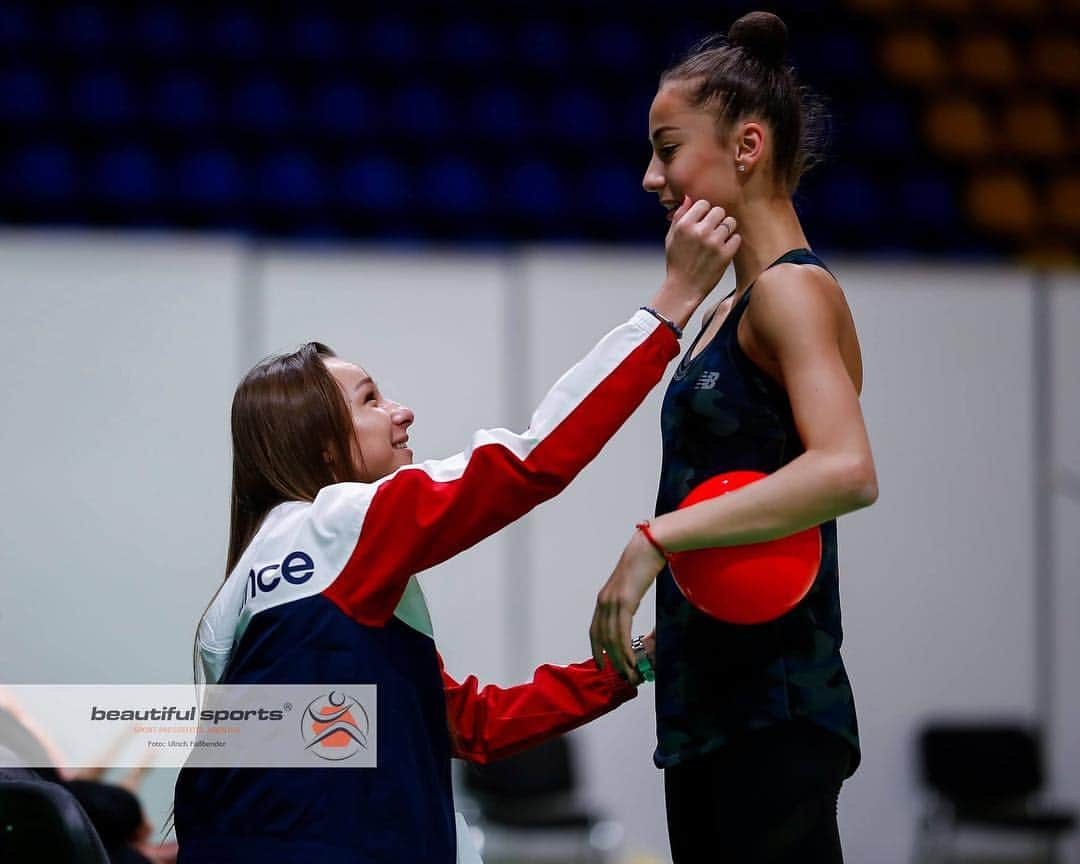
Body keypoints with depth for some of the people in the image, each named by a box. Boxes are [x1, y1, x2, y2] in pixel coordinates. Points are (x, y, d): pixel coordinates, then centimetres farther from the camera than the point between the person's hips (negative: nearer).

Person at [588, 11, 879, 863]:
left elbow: (846, 470, -26)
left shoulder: (795, 290, -10)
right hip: (710, 709, 9)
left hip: (773, 712, -9)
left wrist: (657, 540, -26)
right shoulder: (731, 309, 18)